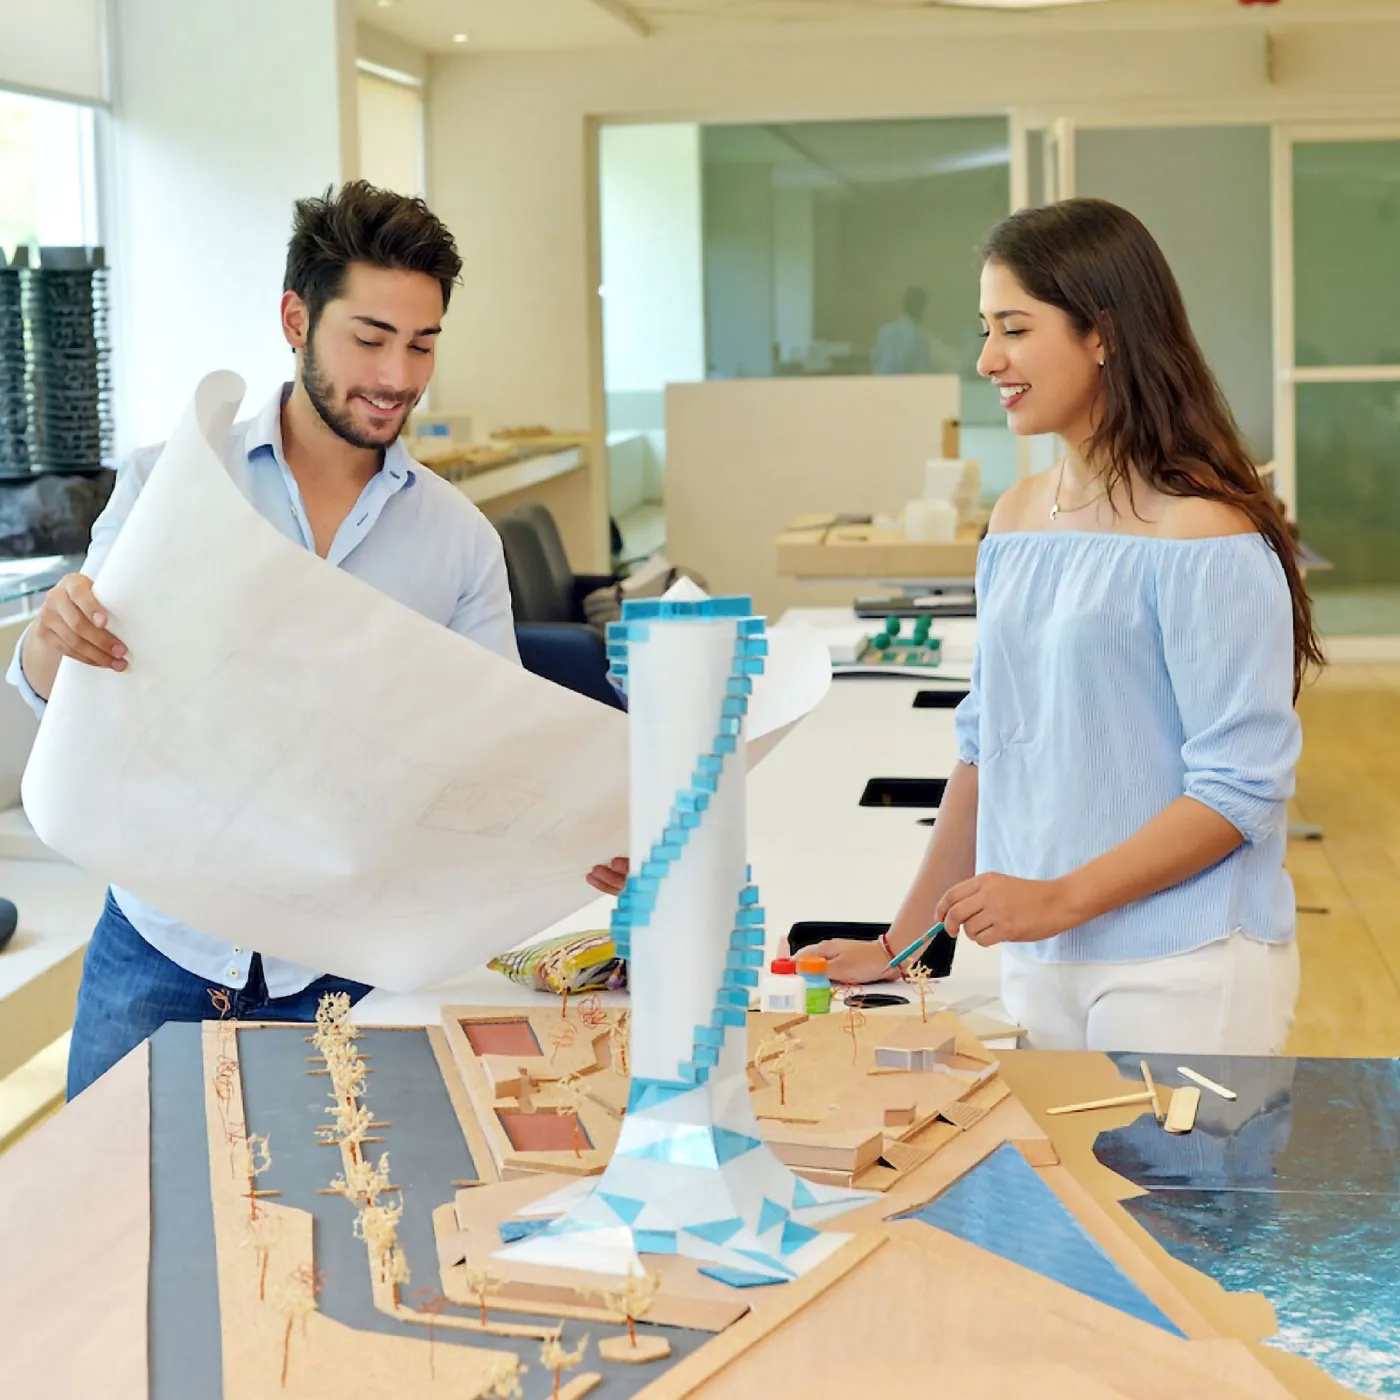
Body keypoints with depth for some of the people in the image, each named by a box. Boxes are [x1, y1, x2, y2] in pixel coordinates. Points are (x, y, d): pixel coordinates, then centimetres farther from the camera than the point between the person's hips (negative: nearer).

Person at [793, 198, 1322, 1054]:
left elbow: (1242, 786, -15)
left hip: (1183, 976, -6)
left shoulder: (1202, 532, -13)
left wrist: (1061, 898, -20)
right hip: (1042, 964, 6)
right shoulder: (1019, 517, 9)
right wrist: (899, 944, 13)